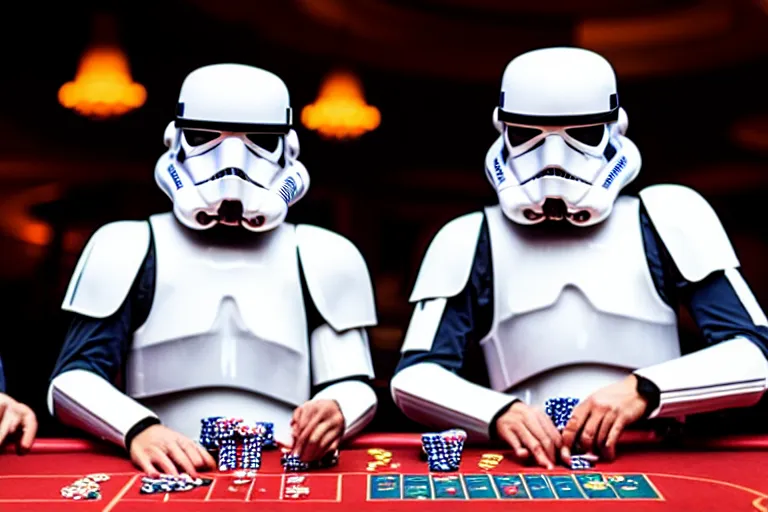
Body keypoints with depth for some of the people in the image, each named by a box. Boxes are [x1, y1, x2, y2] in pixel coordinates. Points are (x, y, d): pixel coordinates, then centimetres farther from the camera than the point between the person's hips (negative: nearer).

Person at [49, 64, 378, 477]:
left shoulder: (321, 257, 12)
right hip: (165, 474, -1)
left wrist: (335, 412, -17)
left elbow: (353, 384, 8)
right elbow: (73, 379, 1)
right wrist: (138, 428, -21)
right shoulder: (129, 249, 9)